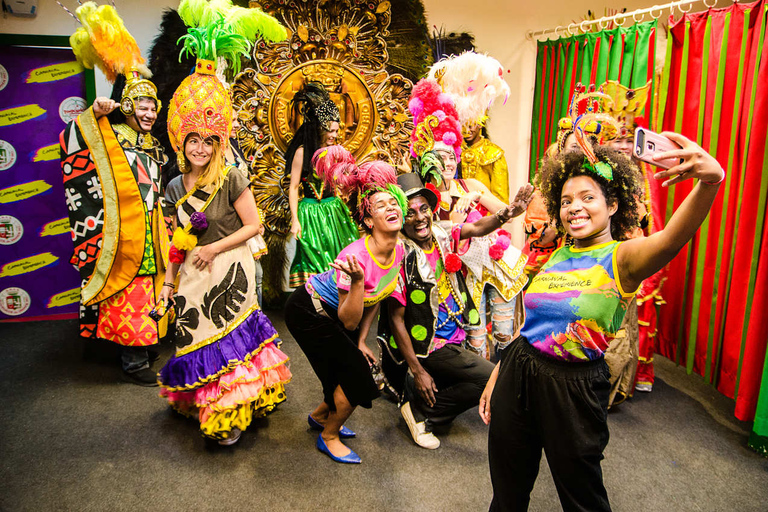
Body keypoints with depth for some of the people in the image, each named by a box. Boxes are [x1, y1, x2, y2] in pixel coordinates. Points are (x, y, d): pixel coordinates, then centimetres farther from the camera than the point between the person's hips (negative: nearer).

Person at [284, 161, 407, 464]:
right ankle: (328, 437, 18)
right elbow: (349, 321, -29)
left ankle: (320, 415, 38)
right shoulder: (355, 257, -34)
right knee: (358, 375, -6)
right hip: (308, 311, -7)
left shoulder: (399, 252, -11)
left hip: (333, 314, 7)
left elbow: (376, 299, 3)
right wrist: (357, 280, -43)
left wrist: (361, 341, 3)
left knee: (353, 369, 10)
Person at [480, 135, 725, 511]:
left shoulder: (621, 258, -11)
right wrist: (497, 376, 13)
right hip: (517, 375, 5)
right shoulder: (559, 256, 6)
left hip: (573, 390, -5)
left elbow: (673, 238, -34)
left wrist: (710, 180, -53)